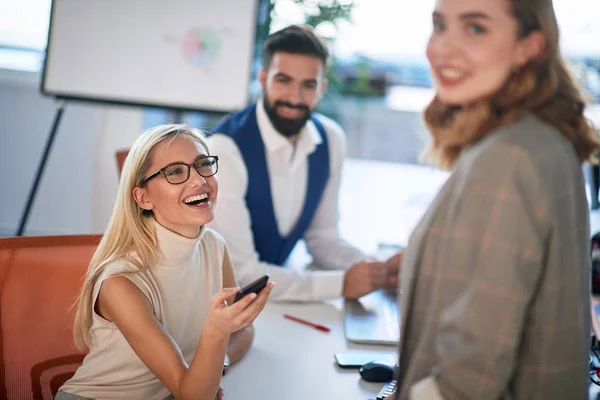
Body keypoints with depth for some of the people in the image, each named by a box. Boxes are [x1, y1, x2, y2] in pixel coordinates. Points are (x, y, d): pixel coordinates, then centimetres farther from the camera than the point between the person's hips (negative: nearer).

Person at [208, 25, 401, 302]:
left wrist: (377, 271, -11)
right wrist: (342, 283, -25)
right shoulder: (225, 150, -24)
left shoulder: (331, 140, -6)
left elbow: (322, 236, 5)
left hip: (275, 278, 5)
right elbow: (237, 273, -25)